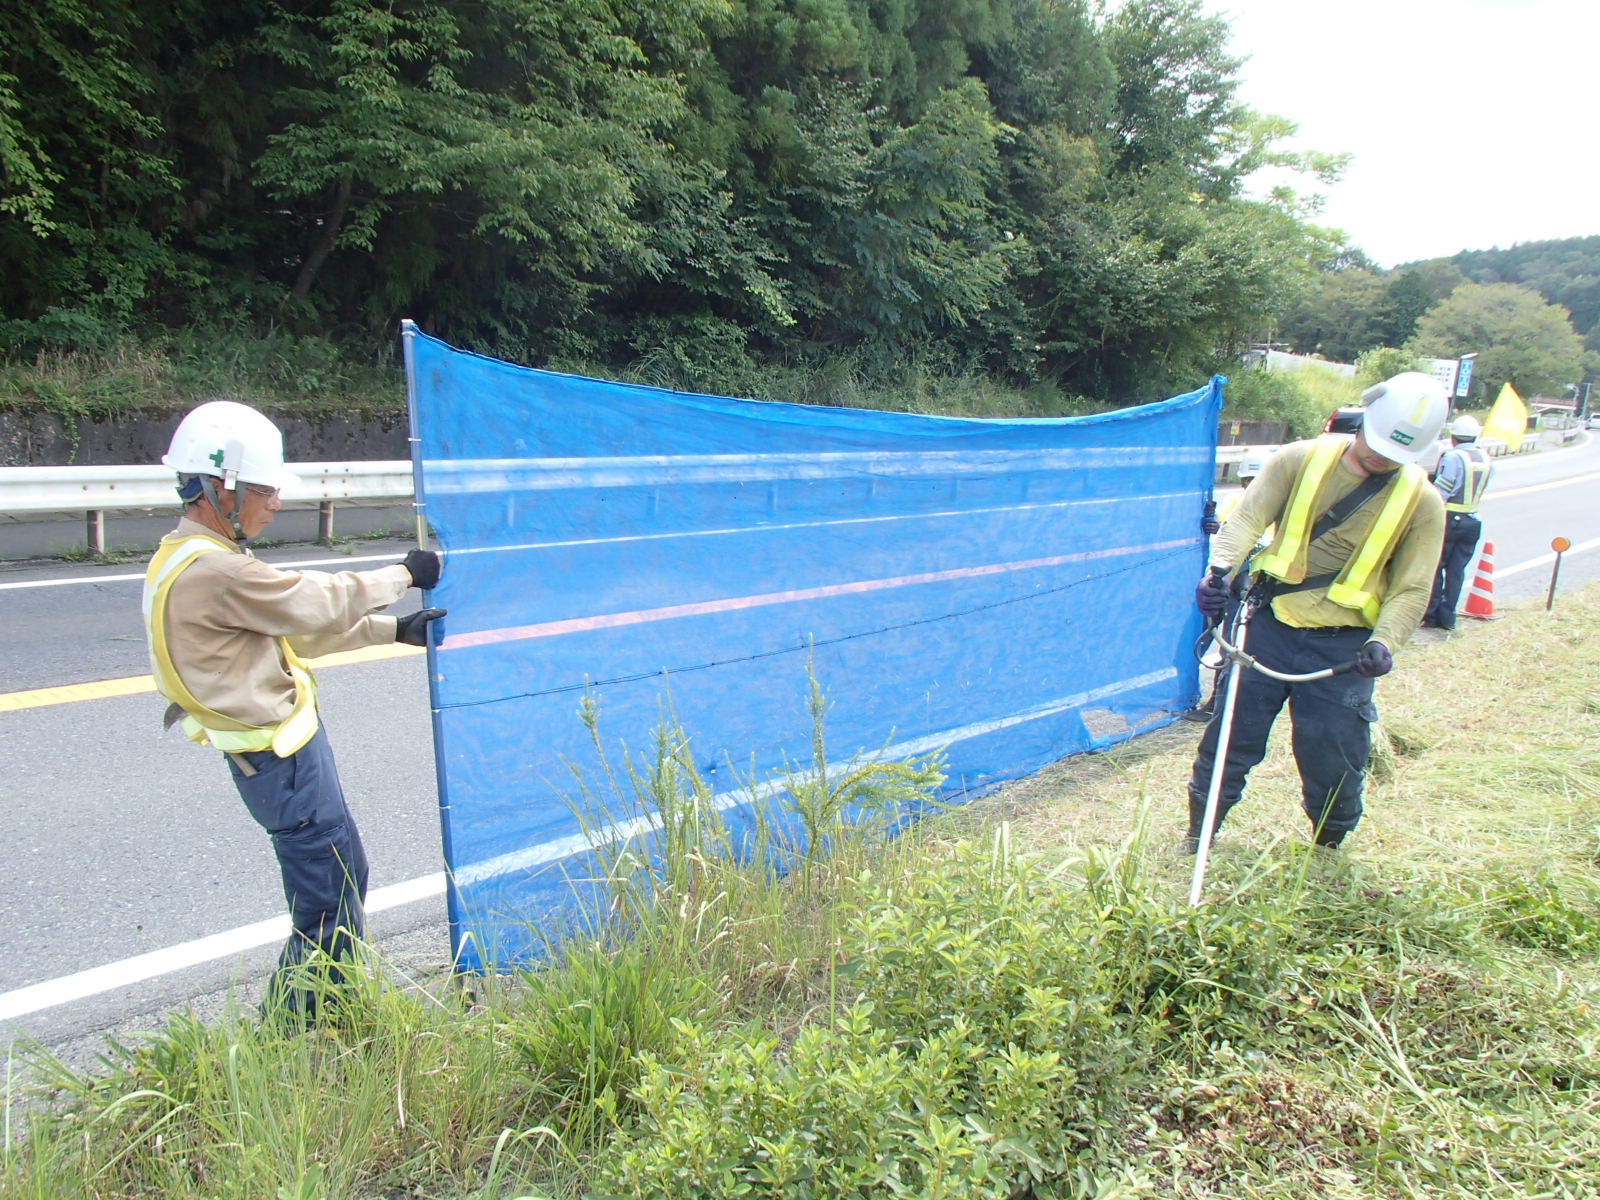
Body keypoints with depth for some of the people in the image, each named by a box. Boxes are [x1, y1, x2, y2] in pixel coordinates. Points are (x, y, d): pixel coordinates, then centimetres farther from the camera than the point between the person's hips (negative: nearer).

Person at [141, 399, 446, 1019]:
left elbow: (299, 626, 10)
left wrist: (398, 629, 7)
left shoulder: (194, 560, 9)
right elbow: (322, 603, -20)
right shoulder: (215, 572, -25)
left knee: (343, 874, 22)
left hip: (280, 749, 11)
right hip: (283, 760, -11)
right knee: (328, 906, 1)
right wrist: (404, 573, -5)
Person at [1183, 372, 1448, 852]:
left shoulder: (1421, 502, 0)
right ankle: (1199, 833, 24)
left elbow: (1411, 590, 0)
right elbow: (1248, 518, -3)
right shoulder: (1302, 459, 0)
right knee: (1232, 732, 6)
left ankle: (1328, 849, 32)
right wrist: (1220, 570, -20)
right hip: (1269, 626, 0)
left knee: (1333, 759, 5)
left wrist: (1383, 642, -17)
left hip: (1342, 648, 0)